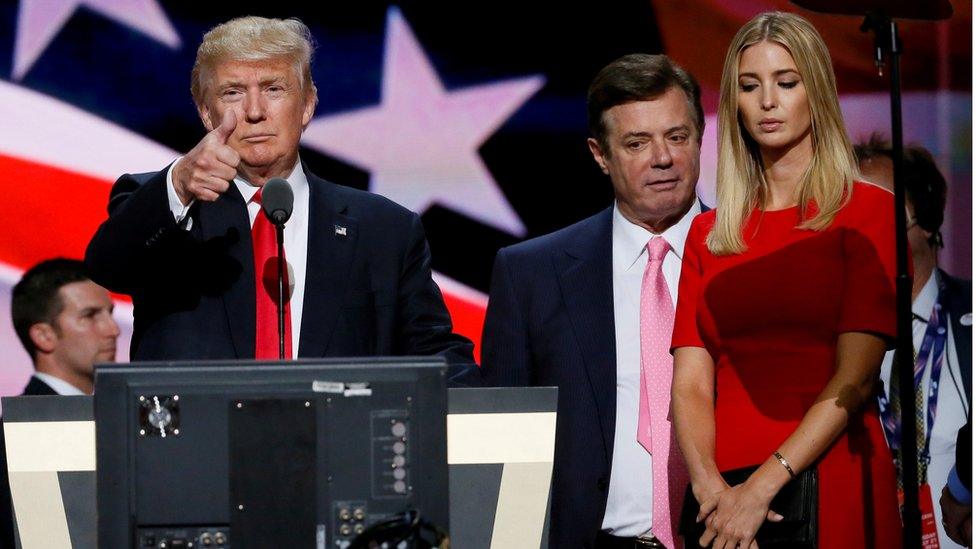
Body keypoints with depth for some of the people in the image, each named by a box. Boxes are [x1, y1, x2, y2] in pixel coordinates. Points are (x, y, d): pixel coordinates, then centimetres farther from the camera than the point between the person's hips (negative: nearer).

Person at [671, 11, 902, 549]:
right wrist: (709, 485, -15)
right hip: (724, 494, 4)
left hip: (831, 483, -3)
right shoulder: (707, 233, 13)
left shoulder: (869, 211, 0)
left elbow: (855, 378, -10)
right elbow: (689, 383, 3)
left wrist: (762, 487, -17)